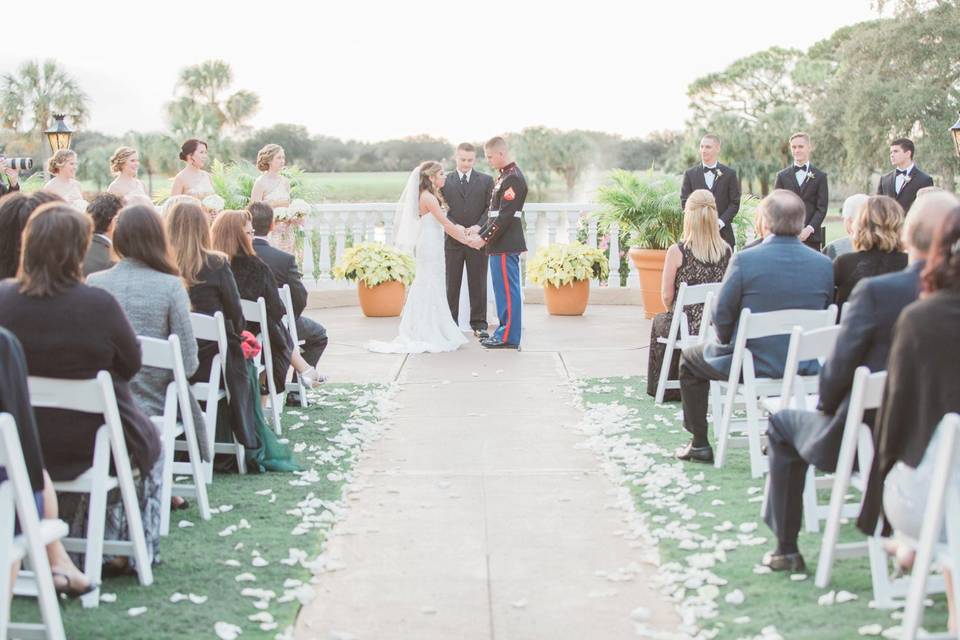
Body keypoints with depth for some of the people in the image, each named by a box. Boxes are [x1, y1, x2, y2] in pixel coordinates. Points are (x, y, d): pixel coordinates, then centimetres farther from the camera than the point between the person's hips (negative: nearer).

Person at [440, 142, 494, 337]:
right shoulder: (445, 181, 5)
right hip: (453, 240, 0)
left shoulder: (486, 180, 6)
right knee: (451, 284, 5)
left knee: (478, 284, 4)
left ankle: (479, 324, 10)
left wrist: (478, 227, -15)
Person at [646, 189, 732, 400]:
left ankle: (666, 388, 41)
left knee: (659, 321, 33)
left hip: (687, 327, -3)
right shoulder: (726, 251, -5)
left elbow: (666, 297, -9)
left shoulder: (677, 252, -15)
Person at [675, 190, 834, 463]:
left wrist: (727, 342, 10)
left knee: (690, 359, 23)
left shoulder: (744, 260, -19)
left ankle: (700, 445, 26)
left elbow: (722, 316, -10)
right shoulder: (824, 264, -7)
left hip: (751, 364, -4)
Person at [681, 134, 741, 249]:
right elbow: (684, 202, 4)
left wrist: (721, 222, -11)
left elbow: (735, 203, 3)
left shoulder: (729, 174, 6)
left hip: (723, 233, 0)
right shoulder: (690, 174, 8)